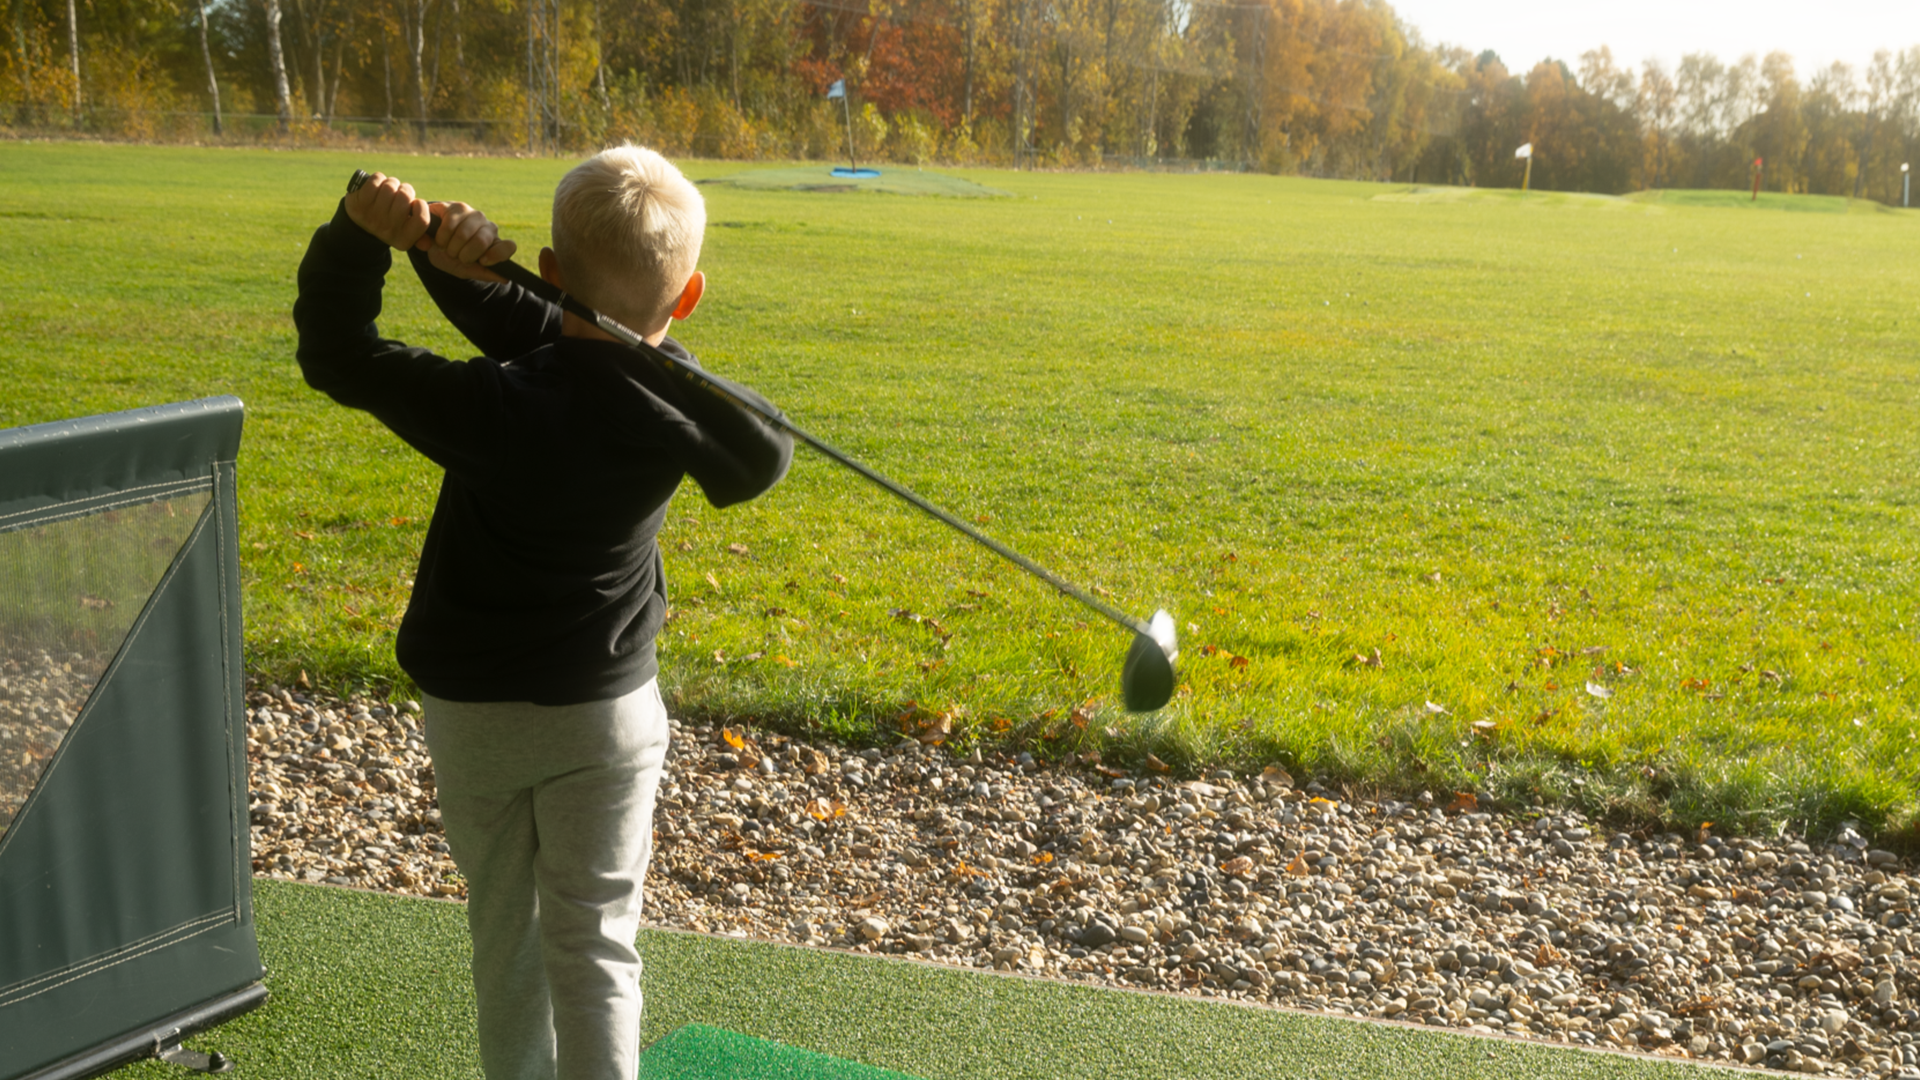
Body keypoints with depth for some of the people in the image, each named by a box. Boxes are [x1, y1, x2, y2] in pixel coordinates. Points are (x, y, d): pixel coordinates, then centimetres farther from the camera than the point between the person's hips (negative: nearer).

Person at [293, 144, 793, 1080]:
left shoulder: (496, 410, -25)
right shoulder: (680, 407, -17)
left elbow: (336, 352, -16)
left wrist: (361, 232, -23)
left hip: (472, 711, -1)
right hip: (607, 711, 1)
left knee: (505, 933, 18)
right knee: (593, 946, 9)